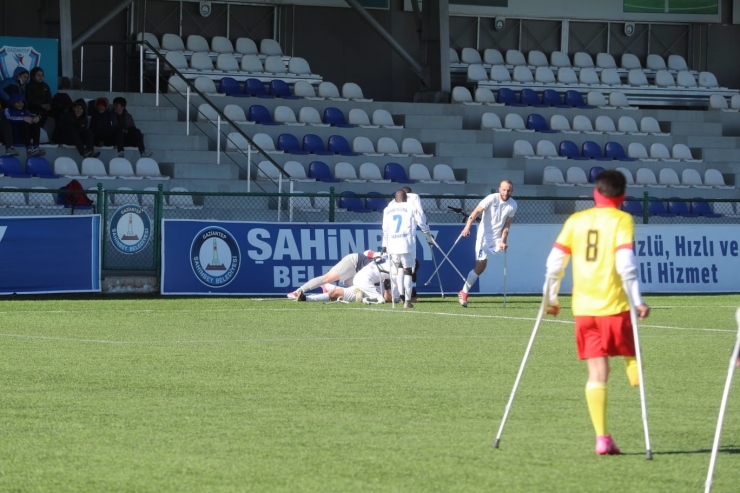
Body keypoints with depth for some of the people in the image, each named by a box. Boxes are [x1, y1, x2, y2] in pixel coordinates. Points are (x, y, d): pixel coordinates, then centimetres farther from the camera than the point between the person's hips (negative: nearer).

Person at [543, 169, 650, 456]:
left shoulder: (575, 220, 9)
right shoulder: (622, 220, -2)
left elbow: (554, 262, 6)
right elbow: (625, 263, -14)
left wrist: (550, 298, 16)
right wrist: (637, 301, -13)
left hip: (583, 308, 3)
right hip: (614, 306, -3)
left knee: (597, 372, 3)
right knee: (631, 355, 16)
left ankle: (602, 437, -2)